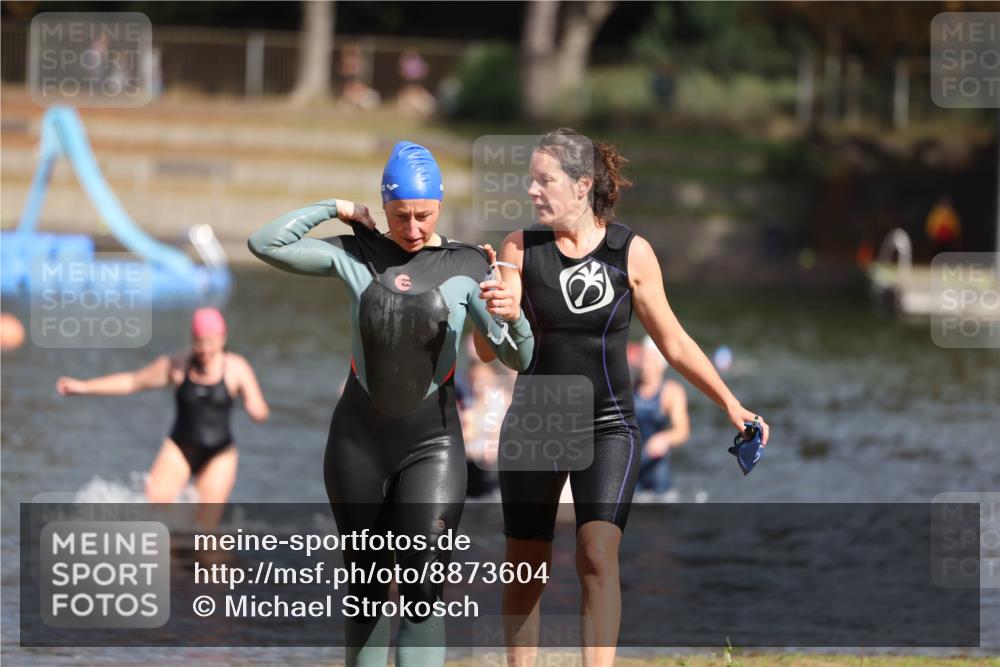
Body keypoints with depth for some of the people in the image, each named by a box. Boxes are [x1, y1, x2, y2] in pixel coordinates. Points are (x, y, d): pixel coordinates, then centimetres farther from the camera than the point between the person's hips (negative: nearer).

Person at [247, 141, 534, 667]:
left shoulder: (467, 267, -5)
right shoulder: (356, 256, -2)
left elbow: (518, 358, -8)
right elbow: (265, 244, -9)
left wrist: (513, 315, -29)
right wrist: (335, 208, -7)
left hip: (432, 442, -2)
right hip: (358, 439, 2)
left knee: (424, 588, -15)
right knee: (366, 582, 10)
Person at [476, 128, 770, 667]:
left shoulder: (631, 252, -5)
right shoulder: (520, 249, -4)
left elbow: (673, 342, 4)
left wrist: (732, 406, 1)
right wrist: (496, 314, -33)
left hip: (607, 425, -2)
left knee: (598, 556, -17)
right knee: (526, 567, 5)